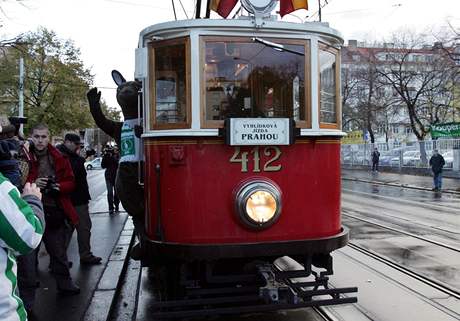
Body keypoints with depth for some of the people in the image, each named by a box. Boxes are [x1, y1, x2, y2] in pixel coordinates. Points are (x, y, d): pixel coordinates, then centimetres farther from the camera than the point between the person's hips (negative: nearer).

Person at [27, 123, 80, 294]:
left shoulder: (59, 158, 4)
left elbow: (71, 182, 7)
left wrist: (59, 186, -12)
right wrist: (33, 184, -18)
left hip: (56, 210, 2)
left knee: (58, 249, 12)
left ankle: (64, 282, 27)